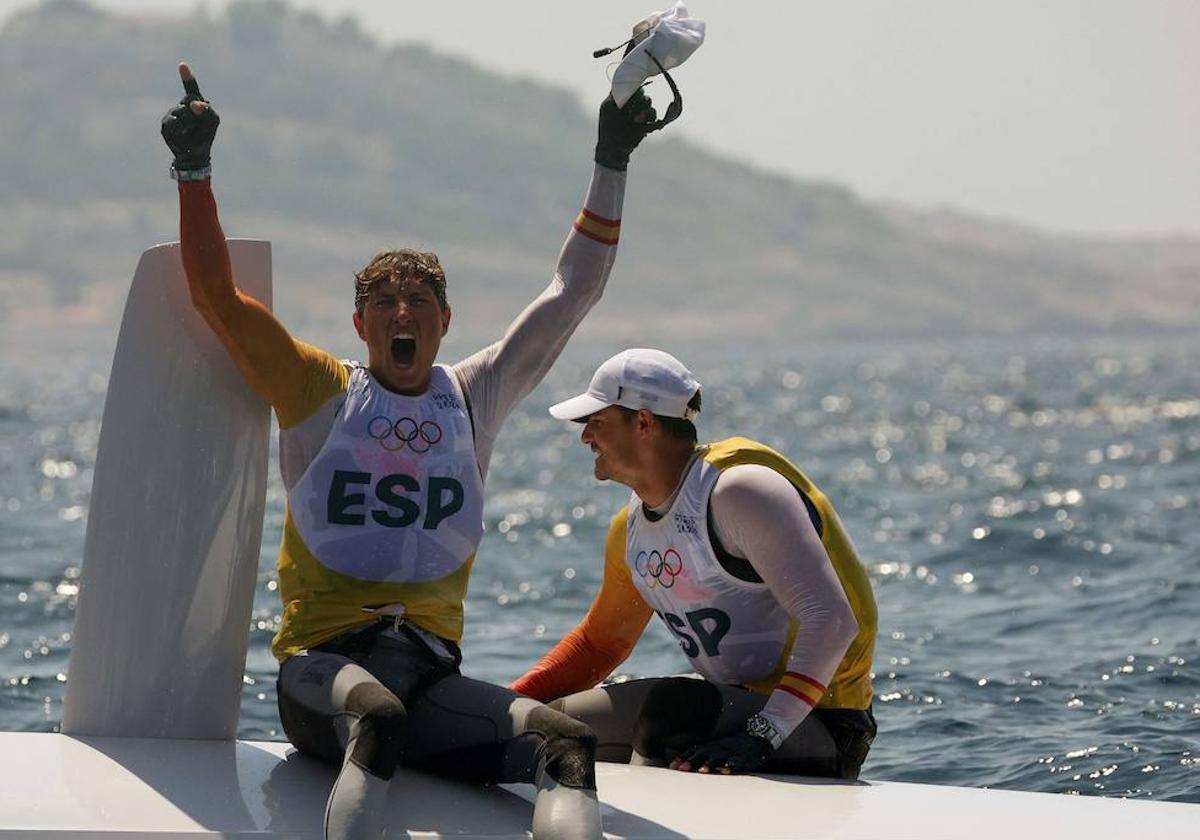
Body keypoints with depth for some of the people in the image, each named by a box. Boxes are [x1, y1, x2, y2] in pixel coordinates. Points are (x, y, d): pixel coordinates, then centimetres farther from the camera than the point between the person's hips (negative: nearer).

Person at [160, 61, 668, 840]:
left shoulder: (476, 396, 17)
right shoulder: (319, 390, 10)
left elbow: (574, 291, 18)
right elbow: (216, 294, 2)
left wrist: (612, 167, 14)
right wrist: (195, 169, -5)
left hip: (433, 669, 4)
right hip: (323, 664, -3)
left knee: (567, 742, -28)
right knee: (377, 711, -42)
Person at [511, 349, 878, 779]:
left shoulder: (738, 490, -19)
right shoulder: (631, 529, 10)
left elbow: (831, 622, -27)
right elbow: (600, 643, 25)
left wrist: (762, 735, -35)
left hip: (818, 731, -9)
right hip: (740, 711, 9)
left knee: (671, 707, -35)